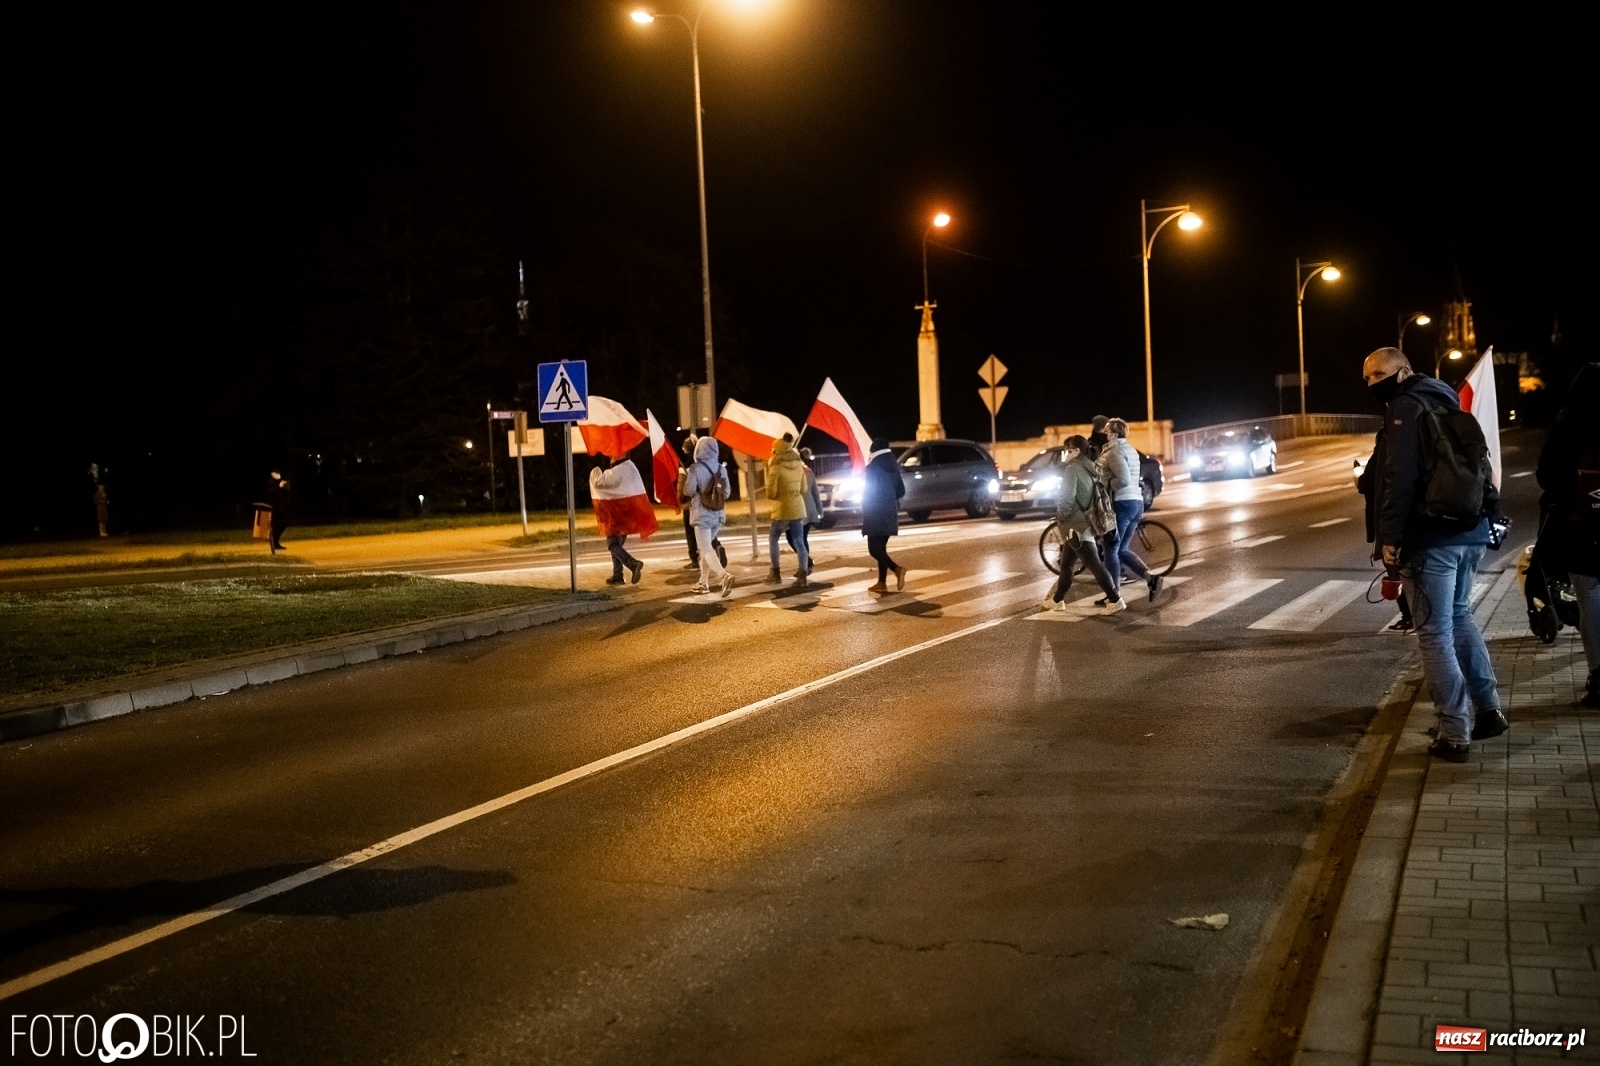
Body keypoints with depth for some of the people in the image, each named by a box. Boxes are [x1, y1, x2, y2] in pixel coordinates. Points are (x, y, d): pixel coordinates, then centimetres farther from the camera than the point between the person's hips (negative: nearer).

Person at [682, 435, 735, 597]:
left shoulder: (695, 468, -13)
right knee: (707, 546, 21)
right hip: (718, 515, 6)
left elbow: (688, 491, -14)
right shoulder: (721, 468, 2)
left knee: (707, 550, -8)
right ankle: (704, 582, 25)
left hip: (702, 515, -6)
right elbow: (727, 492, 6)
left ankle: (724, 576, -31)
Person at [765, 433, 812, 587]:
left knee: (772, 539, 13)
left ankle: (776, 573, 13)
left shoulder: (776, 467, -12)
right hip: (799, 508, 5)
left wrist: (777, 496, 8)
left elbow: (770, 493, -13)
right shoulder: (799, 465, 7)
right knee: (799, 542, 4)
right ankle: (802, 576, -3)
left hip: (782, 510, -5)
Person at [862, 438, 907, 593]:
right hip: (890, 512, 7)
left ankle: (897, 569, -25)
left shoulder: (873, 467, -14)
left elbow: (869, 492, -14)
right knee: (881, 547, 13)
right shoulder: (894, 466, 8)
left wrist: (865, 509, 3)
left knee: (874, 549, -5)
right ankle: (882, 582, 11)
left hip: (876, 514, -7)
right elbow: (901, 491, 11)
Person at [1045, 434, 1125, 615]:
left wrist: (1060, 517, -8)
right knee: (1066, 564, 19)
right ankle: (1057, 599, 28)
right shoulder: (1090, 469, 11)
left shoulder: (1072, 469, -15)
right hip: (1081, 523, 10)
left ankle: (1115, 600, -12)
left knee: (1094, 564, -10)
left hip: (1076, 525, -10)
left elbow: (1067, 498, -22)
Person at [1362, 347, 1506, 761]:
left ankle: (1455, 734, -2)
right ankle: (1487, 710, 28)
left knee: (1436, 633, -4)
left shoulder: (1407, 406, -10)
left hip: (1431, 537, -9)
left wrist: (1389, 536, -20)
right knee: (1459, 618, 23)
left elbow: (1400, 477, -20)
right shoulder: (1446, 403, 19)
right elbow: (1478, 467, 22)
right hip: (1470, 531, 9)